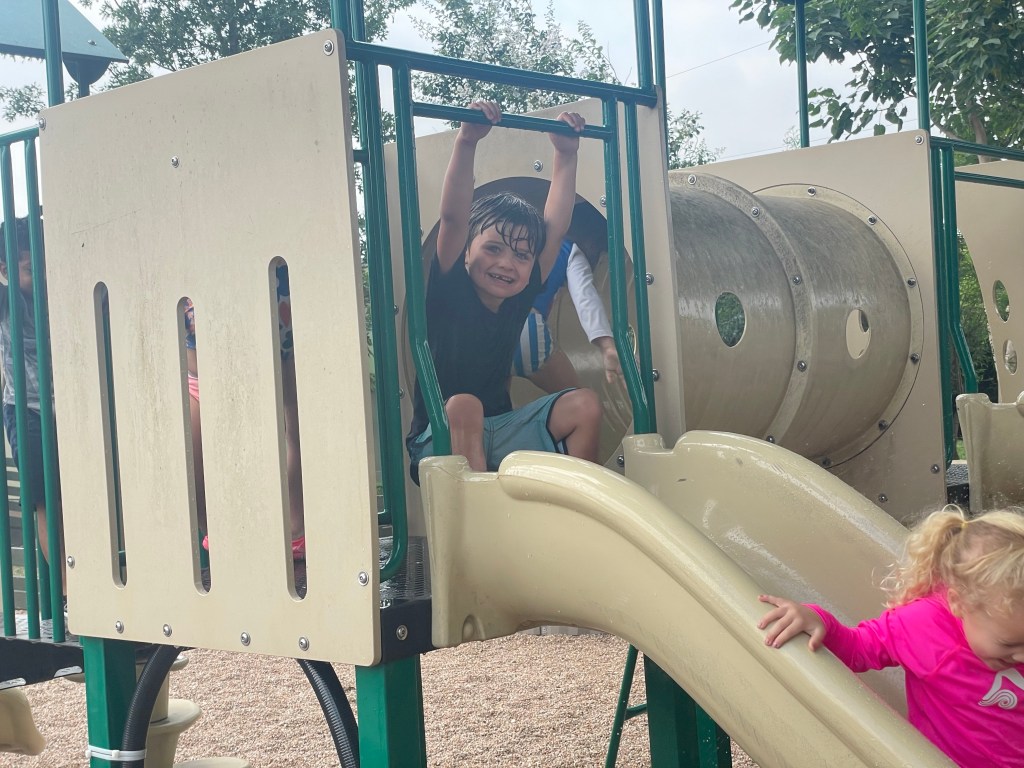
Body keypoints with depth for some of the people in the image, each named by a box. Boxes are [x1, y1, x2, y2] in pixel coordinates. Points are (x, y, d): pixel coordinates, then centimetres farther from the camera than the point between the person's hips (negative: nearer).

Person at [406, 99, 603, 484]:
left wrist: (566, 155, 0)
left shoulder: (519, 297, 4)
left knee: (584, 404, -10)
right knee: (463, 405, -37)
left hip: (498, 435, 6)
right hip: (440, 442, -5)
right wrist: (466, 142, -29)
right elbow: (453, 217, -21)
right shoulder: (451, 290, -8)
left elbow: (556, 228, 3)